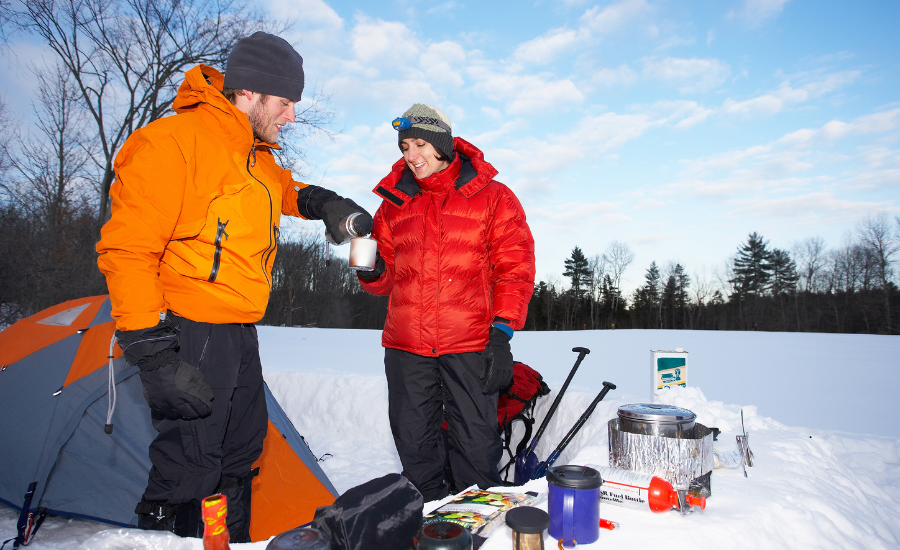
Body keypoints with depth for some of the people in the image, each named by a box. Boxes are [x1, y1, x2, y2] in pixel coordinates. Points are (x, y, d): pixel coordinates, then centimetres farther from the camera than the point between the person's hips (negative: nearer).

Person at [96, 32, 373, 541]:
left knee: (238, 459, 18)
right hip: (191, 332, -9)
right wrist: (152, 353, -22)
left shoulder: (258, 156, 12)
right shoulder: (172, 141, -14)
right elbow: (127, 249, -17)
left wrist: (321, 203, 12)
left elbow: (283, 188, 35)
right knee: (188, 470, -2)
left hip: (240, 331, 9)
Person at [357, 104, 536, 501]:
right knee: (414, 445, 11)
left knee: (476, 446, 0)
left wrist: (502, 331, -11)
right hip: (405, 347, 4)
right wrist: (372, 271, -6)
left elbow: (515, 268, -1)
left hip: (470, 346, -3)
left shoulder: (492, 197, 4)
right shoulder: (394, 203, 14)